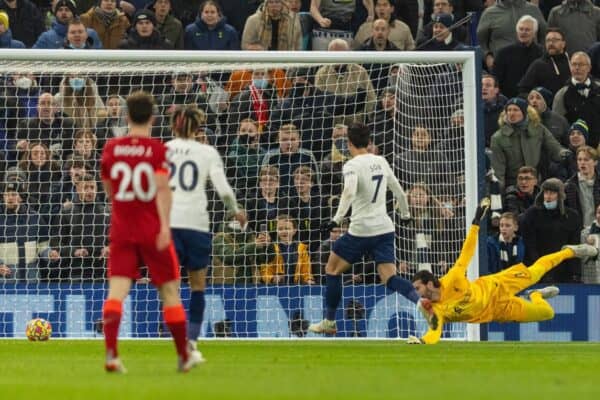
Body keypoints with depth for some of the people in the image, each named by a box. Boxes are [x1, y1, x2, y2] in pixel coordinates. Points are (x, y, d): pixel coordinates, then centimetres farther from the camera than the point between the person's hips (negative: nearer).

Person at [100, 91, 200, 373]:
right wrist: (165, 225, -23)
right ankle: (184, 356, 18)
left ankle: (111, 354, -24)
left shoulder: (111, 148, 4)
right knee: (170, 291, 10)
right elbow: (162, 187, -18)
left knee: (116, 290, -6)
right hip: (152, 230, -2)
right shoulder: (157, 149, -6)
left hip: (121, 230, 2)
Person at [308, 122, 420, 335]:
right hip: (385, 228, 5)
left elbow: (349, 192, -27)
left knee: (332, 269, 14)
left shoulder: (352, 165, -8)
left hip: (361, 229, -5)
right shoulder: (381, 161, 11)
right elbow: (399, 191, 22)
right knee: (390, 279, -2)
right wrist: (405, 214, 38)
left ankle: (329, 322, 19)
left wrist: (337, 219, -30)